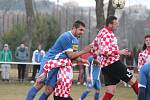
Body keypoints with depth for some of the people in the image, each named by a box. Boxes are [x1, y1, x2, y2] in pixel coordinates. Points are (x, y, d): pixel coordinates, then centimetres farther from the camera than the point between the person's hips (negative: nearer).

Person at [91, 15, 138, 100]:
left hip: (105, 66, 10)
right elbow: (105, 52, -24)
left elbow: (94, 45, 29)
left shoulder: (102, 32, 18)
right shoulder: (107, 34, -13)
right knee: (133, 81, -3)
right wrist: (119, 52, -29)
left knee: (110, 93, 8)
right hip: (113, 63, -10)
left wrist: (95, 58, 33)